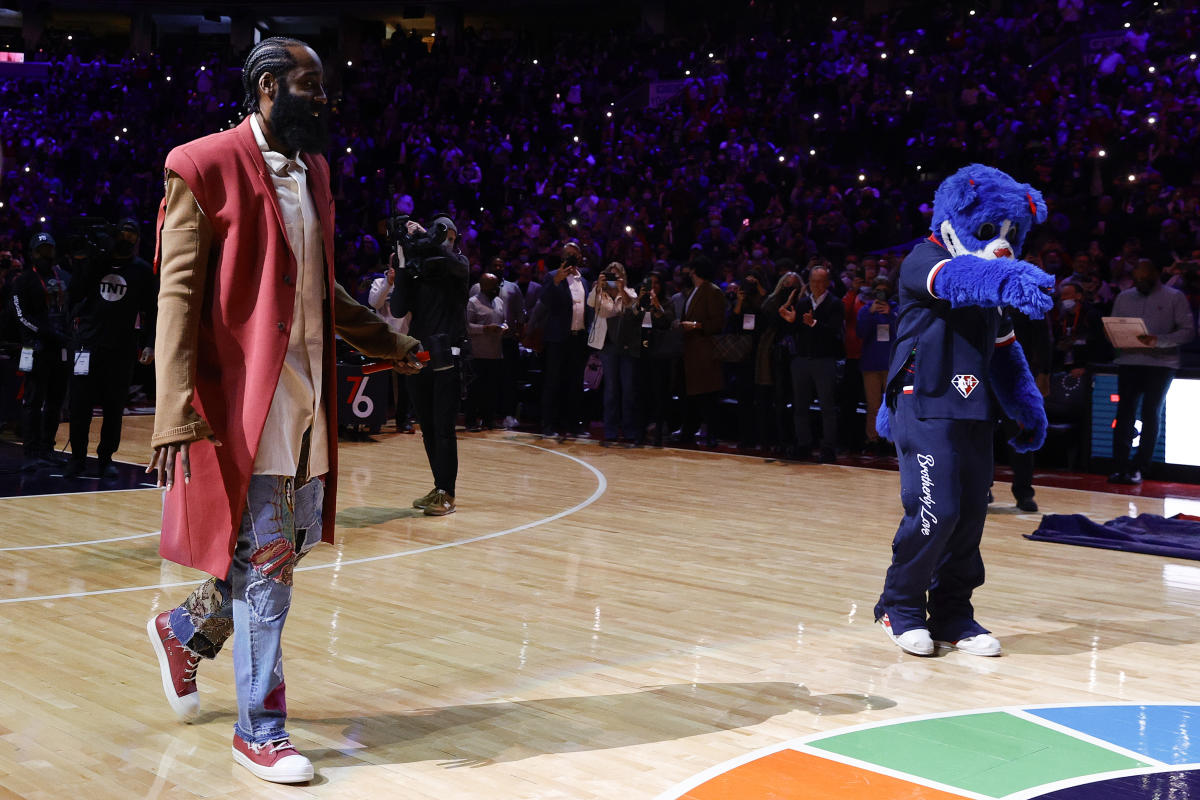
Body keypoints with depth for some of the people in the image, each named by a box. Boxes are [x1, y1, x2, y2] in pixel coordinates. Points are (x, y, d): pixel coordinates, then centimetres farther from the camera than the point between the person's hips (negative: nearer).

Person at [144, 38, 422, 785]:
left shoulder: (313, 170, 14)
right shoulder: (207, 167, -10)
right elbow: (178, 293, -15)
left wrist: (388, 341, 25)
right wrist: (177, 414, -21)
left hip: (308, 394, 8)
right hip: (243, 397, -8)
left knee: (284, 548, 14)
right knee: (264, 561, -2)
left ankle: (186, 631, 40)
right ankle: (260, 729, 12)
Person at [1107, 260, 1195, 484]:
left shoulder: (1174, 297, 2)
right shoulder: (1124, 297, 15)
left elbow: (1189, 330, -5)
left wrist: (1159, 341, -19)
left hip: (1161, 363, -3)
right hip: (1129, 362, 3)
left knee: (1151, 413, -2)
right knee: (1125, 412, -5)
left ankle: (1138, 467, 3)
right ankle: (1120, 467, -5)